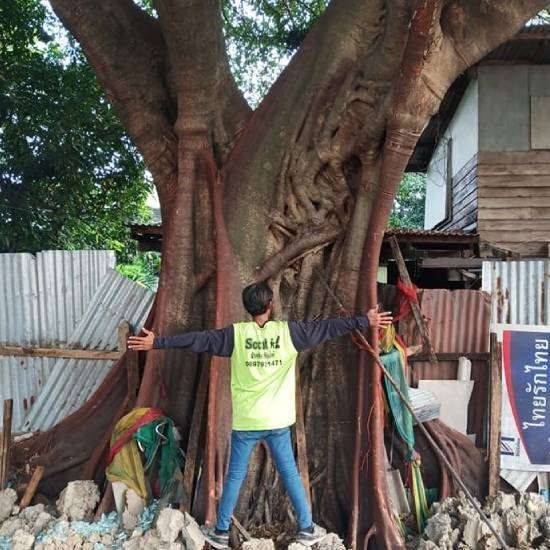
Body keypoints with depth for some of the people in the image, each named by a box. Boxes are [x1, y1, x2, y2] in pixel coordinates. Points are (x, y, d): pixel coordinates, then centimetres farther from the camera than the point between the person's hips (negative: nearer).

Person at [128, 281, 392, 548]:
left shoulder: (236, 334, -7)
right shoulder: (288, 331, -6)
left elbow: (199, 339, -9)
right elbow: (327, 327, -3)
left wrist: (157, 342, -4)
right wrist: (365, 320, 3)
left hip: (245, 421, 0)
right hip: (278, 421, 1)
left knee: (235, 476, 12)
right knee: (290, 473, 14)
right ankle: (307, 529, 24)